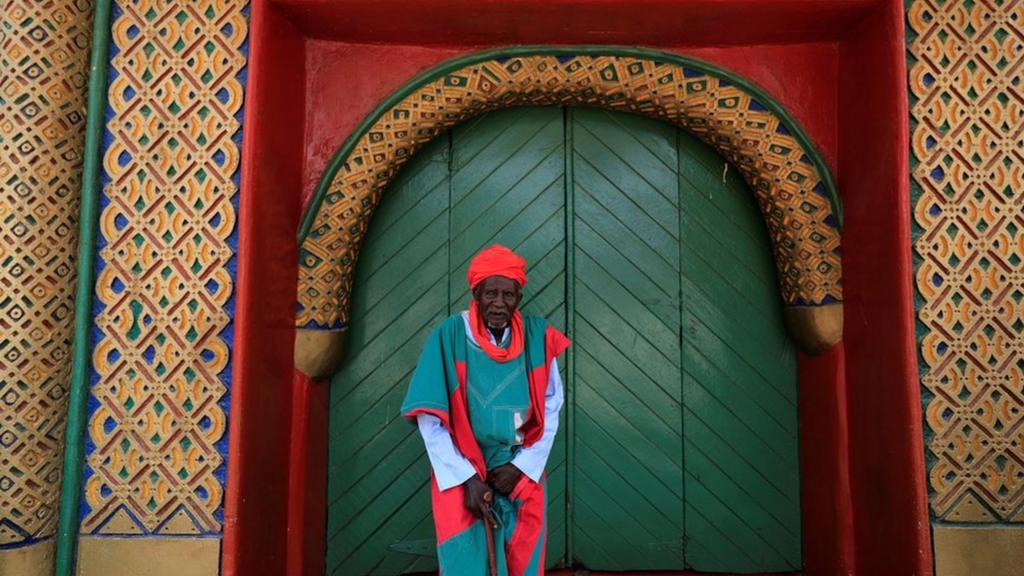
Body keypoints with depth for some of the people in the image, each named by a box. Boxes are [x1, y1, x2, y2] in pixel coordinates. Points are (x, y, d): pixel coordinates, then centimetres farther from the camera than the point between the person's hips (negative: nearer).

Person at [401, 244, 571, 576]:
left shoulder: (537, 338, -5)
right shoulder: (449, 337, -12)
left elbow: (551, 410, 1)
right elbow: (430, 417, -12)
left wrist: (520, 466, -6)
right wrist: (466, 478, -15)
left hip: (522, 474, 3)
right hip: (463, 474, -2)